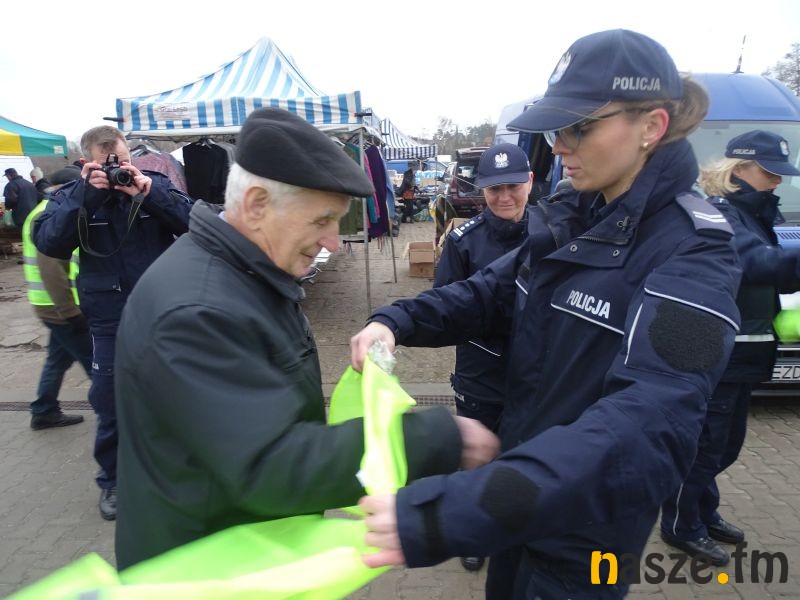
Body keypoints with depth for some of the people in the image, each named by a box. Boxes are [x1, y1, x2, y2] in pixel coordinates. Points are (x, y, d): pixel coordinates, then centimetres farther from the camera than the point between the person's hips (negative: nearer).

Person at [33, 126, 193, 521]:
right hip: (111, 322, 0)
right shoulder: (73, 197, 1)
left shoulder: (155, 184, -1)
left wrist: (150, 193, -25)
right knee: (111, 406, 9)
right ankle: (112, 480, 29)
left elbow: (193, 223, -13)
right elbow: (48, 242, -14)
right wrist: (85, 195, -23)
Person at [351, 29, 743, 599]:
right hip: (526, 492, 6)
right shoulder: (571, 217, -2)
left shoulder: (692, 252, -25)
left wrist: (455, 511, -50)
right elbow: (491, 289, 4)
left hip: (585, 528, -6)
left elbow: (650, 422, -38)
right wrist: (397, 321, -16)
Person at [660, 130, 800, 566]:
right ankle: (681, 527, 20)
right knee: (703, 444, 3)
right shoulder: (716, 214, -17)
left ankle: (704, 512, 39)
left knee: (726, 444, 20)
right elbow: (756, 262, -35)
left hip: (740, 354, 9)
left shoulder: (752, 214, 14)